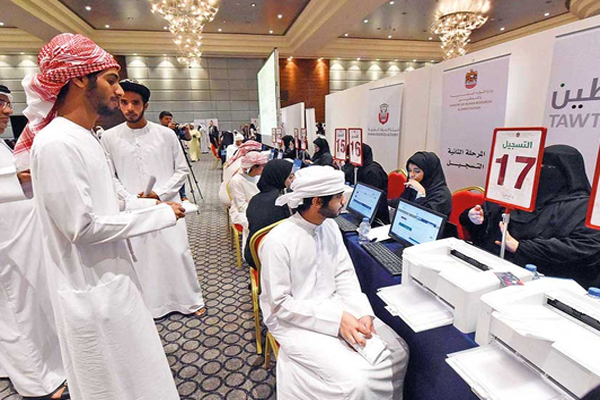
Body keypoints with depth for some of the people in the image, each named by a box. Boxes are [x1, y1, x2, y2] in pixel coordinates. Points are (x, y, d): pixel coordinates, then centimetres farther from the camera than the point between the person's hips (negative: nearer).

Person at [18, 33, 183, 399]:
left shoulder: (82, 138, 10)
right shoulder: (57, 143, -21)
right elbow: (83, 227, -24)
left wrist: (145, 204, 1)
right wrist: (161, 215, -18)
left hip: (111, 283, 9)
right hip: (94, 295, -9)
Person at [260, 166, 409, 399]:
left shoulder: (330, 226, -1)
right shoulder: (278, 242, -23)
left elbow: (345, 274, 3)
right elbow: (281, 304, -19)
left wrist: (362, 311, -13)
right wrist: (336, 319, -23)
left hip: (334, 304, 7)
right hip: (296, 319, -6)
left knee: (397, 352, -2)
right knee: (355, 380, -21)